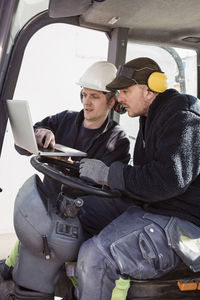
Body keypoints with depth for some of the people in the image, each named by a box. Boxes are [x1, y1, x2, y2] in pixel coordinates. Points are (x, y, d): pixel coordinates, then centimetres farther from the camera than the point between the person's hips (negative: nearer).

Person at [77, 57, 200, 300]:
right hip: (148, 209, 10)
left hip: (178, 224, -10)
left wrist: (108, 174, -21)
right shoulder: (152, 118, 17)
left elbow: (169, 179, -27)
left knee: (94, 257, -26)